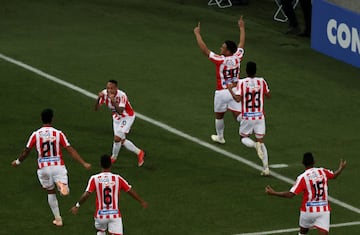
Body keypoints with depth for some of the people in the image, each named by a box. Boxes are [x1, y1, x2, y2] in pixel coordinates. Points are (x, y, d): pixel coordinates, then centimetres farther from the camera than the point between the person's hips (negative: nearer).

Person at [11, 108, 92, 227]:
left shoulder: (36, 135, -1)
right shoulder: (58, 133, -3)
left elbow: (26, 151, 6)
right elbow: (70, 150, -5)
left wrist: (17, 162, 25)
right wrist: (83, 163, -2)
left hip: (43, 168, 1)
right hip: (58, 166, -1)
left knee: (50, 192, 19)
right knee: (65, 192, 3)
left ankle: (58, 219, 20)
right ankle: (61, 184, -34)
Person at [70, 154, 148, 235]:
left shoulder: (94, 179, -7)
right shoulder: (117, 178, -3)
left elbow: (86, 195, -14)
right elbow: (131, 191, 5)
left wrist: (77, 206, 0)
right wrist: (142, 202, 19)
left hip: (100, 215, 1)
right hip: (115, 214, -1)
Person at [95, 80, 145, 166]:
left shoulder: (121, 96, -34)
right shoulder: (104, 94, -19)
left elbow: (120, 112, -44)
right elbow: (96, 108, -20)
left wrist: (113, 101, -57)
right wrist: (98, 98, -39)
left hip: (127, 117, -7)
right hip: (116, 117, 7)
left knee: (117, 138, -12)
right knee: (121, 141, 13)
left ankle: (113, 158, 14)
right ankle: (139, 153, 33)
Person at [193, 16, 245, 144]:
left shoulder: (220, 60, -22)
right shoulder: (237, 57, -9)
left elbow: (204, 49, -20)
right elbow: (241, 44, 8)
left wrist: (197, 34, -12)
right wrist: (242, 28, 20)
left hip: (222, 93, -3)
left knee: (219, 116, 17)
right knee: (238, 114, 4)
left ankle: (220, 137, 32)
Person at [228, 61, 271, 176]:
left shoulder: (241, 82, -11)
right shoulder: (262, 81, -2)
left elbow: (238, 99, -18)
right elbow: (268, 95, 11)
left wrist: (230, 89, -3)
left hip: (247, 117, -2)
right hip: (260, 117, 2)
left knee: (244, 137, 19)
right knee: (261, 141, 12)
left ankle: (255, 145, -17)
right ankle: (266, 168, 2)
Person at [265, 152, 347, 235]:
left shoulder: (302, 177, -13)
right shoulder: (322, 172, 0)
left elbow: (290, 194, -17)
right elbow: (334, 175, 22)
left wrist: (273, 193, -10)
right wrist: (341, 168, 44)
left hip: (308, 211, -2)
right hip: (324, 210, 2)